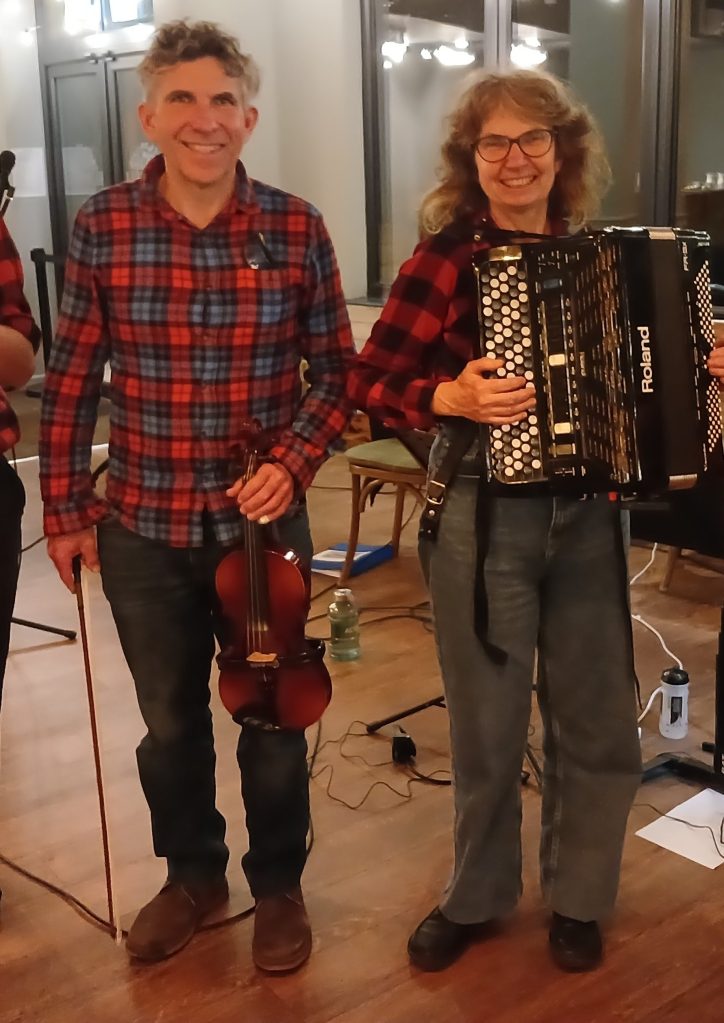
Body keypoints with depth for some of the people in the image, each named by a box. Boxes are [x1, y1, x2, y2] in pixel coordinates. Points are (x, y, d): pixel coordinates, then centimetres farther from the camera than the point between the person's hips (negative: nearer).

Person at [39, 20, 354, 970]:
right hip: (143, 527, 1)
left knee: (273, 722, 14)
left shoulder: (296, 227, -6)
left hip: (264, 522, 0)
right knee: (170, 724, 17)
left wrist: (294, 464, -15)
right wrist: (66, 510, 1)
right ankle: (192, 874, 43)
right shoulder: (101, 226, -5)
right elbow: (71, 382, 1)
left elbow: (335, 370, 0)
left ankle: (278, 885, 39)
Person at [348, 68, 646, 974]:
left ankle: (577, 896, 34)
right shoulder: (445, 258, -8)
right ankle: (476, 895, 33)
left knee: (597, 720, 12)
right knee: (488, 723, 10)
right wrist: (450, 398, -25)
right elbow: (368, 382, -9)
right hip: (482, 515, -3)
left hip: (588, 511, 4)